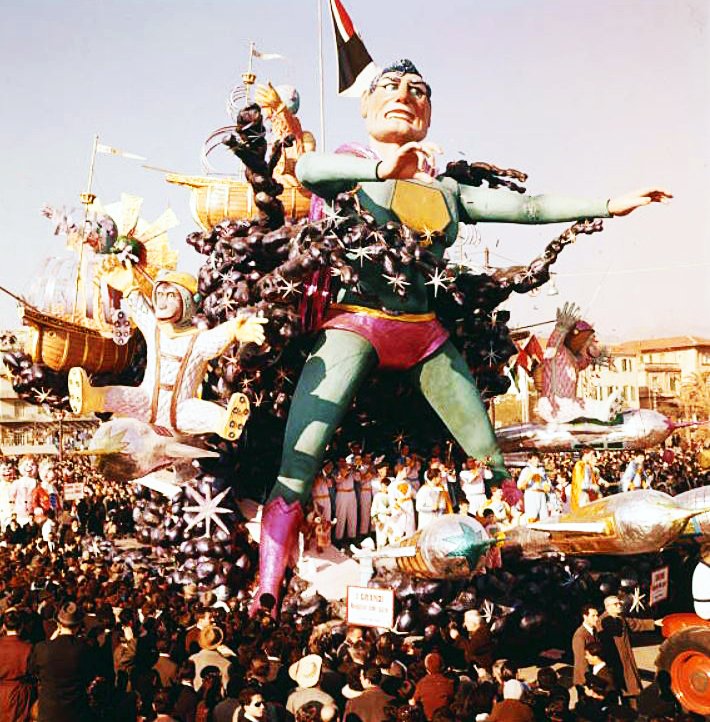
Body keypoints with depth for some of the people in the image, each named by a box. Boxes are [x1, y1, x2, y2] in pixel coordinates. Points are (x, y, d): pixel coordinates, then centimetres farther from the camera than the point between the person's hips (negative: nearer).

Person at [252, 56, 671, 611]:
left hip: (424, 333, 5)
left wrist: (609, 205, 10)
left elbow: (525, 207, 13)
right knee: (296, 470, -18)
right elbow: (306, 168, -20)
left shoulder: (444, 190, 16)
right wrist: (381, 166, -37)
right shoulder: (349, 167, 3)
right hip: (355, 324, -5)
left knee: (492, 458, 2)